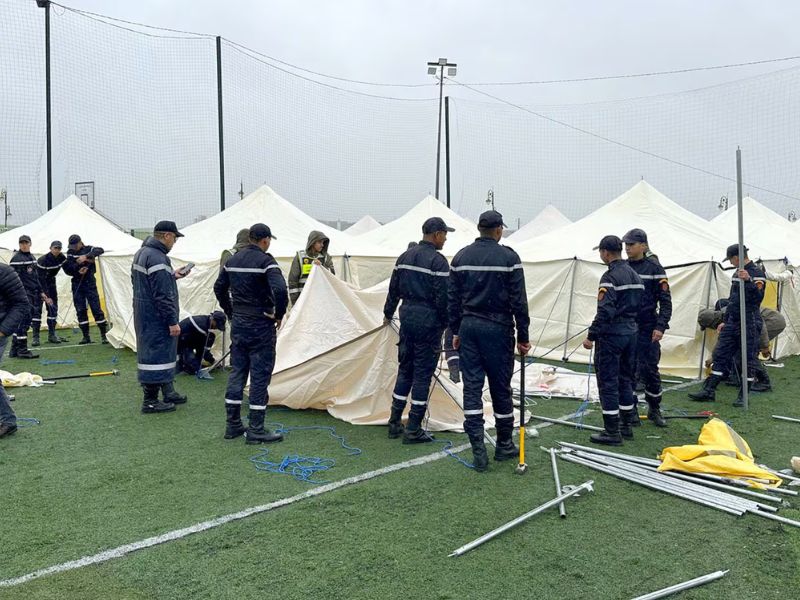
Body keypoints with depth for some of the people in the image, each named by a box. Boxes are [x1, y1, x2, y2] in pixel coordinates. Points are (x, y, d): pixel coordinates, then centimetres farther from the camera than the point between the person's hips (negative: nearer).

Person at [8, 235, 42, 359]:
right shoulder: (16, 258, -11)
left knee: (21, 321, 11)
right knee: (24, 320, -9)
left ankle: (14, 350, 17)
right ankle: (22, 350, -4)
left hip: (32, 293, 9)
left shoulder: (32, 257, 17)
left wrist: (40, 291, 23)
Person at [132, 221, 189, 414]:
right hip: (156, 316, -11)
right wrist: (172, 321, -20)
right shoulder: (158, 258, -22)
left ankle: (168, 392, 29)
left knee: (157, 352, 18)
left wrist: (172, 276, 18)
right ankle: (150, 401, 4)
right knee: (156, 354, -3)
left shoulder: (141, 252, 12)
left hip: (143, 313, 11)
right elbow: (163, 295, -24)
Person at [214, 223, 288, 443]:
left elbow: (219, 287, 17)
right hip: (261, 326, -7)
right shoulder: (265, 261, -14)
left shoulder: (233, 260, 9)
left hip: (238, 324, 7)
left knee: (237, 371, 14)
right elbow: (280, 289, -28)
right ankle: (255, 430, 5)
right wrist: (279, 315, -13)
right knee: (260, 375, 0)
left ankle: (232, 425, 21)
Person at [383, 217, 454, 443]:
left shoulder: (405, 257, 10)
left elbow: (394, 290, 16)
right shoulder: (438, 261, -13)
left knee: (405, 368, 16)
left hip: (407, 317, 7)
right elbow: (442, 297, -15)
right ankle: (413, 430, 6)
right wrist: (447, 324, -3)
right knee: (423, 373, 0)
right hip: (428, 321, -7)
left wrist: (388, 314, 27)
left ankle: (394, 422, 22)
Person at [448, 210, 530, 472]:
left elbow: (453, 299, 8)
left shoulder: (461, 257, 6)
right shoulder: (508, 257, -6)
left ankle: (478, 450, 2)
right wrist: (523, 337, 0)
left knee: (472, 387, 5)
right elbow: (519, 301, -7)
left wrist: (455, 331, 16)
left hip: (468, 326, 3)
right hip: (498, 328, -3)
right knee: (501, 388, 8)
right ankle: (504, 445, 22)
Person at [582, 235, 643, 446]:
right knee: (626, 379, 17)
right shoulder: (635, 276, 11)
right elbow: (638, 305, 14)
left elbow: (605, 311, -23)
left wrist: (591, 336, -19)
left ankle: (612, 431, 2)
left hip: (611, 335, -9)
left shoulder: (610, 277, -16)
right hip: (631, 332, 9)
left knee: (608, 382, -2)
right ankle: (626, 426, 25)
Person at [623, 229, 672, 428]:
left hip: (647, 328, -3)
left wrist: (660, 326, -13)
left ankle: (654, 410, 20)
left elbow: (665, 301, -4)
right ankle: (631, 411, 15)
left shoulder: (654, 268, -4)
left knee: (650, 370, 4)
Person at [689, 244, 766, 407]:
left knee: (749, 359, 0)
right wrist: (725, 321, 24)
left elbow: (758, 296, -26)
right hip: (732, 323, 8)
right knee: (720, 355, 7)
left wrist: (748, 281, -39)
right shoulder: (737, 273, 15)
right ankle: (708, 391, 10)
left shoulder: (757, 273, -10)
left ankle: (743, 396, 7)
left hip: (749, 324, -8)